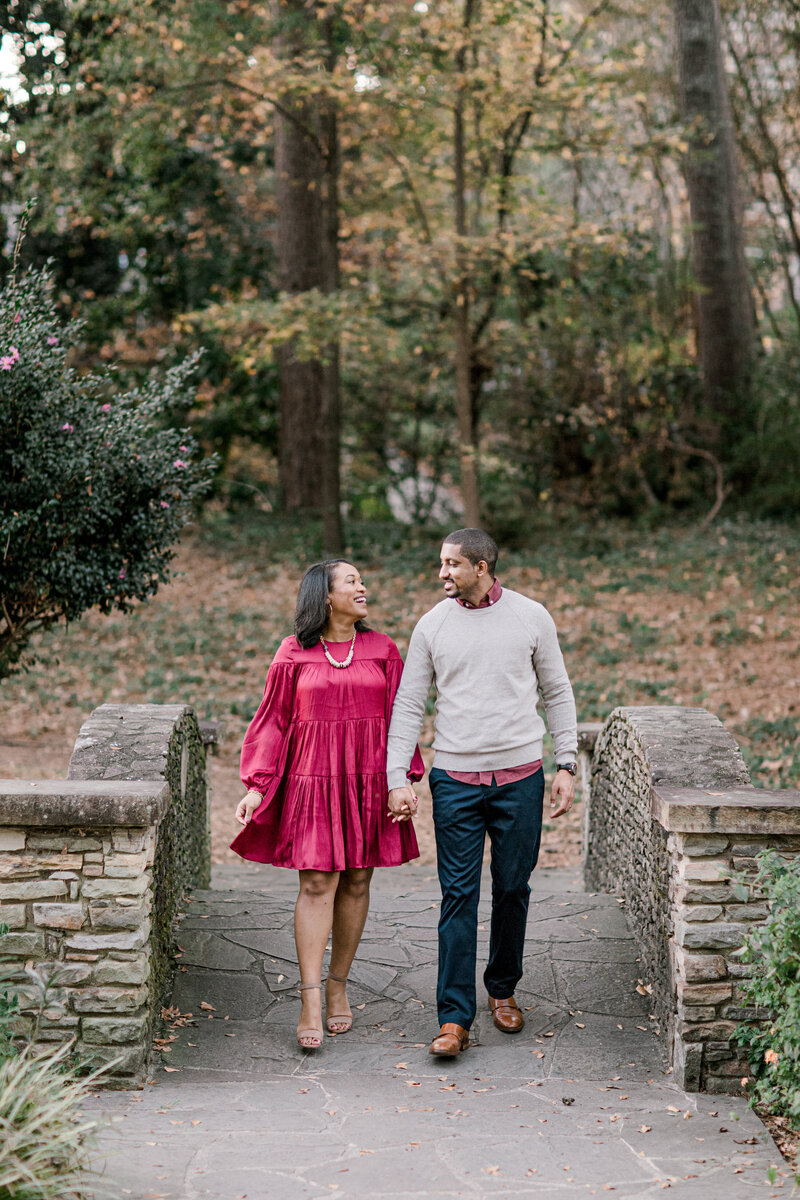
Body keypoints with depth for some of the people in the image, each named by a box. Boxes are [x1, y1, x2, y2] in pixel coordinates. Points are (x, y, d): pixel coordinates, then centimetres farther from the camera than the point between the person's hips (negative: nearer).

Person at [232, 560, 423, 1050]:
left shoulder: (382, 650, 8)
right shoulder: (294, 654, 2)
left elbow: (400, 717, 8)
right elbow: (273, 722, 4)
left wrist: (407, 781, -1)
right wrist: (257, 786, -4)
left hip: (369, 782, 2)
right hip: (314, 780, -2)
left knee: (356, 882, 5)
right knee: (317, 883, -8)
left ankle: (338, 986, 20)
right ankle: (311, 1003, -7)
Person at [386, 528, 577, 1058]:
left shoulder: (531, 617, 1)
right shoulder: (433, 625, 3)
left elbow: (558, 694, 8)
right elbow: (408, 705, 5)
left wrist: (567, 766, 2)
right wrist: (397, 777, -3)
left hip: (520, 775, 0)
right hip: (456, 778, 0)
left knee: (513, 889, 9)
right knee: (459, 895, -4)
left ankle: (503, 989, 30)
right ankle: (455, 1018, -2)